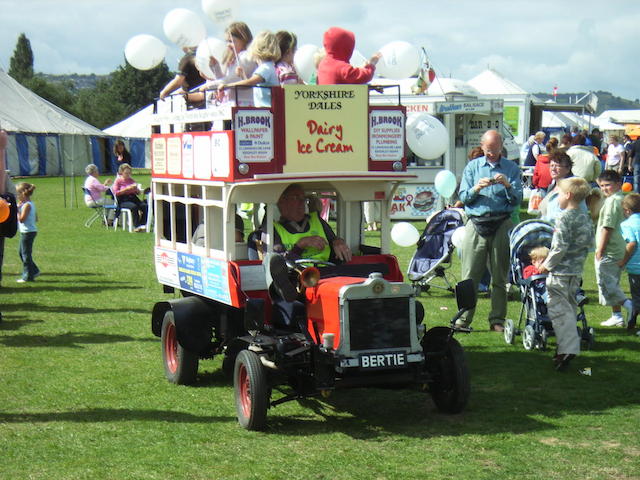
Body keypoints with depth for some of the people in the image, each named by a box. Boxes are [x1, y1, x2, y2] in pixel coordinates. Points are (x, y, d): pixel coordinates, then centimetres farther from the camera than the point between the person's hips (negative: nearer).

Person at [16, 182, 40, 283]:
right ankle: (34, 271, 23)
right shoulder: (31, 204, 12)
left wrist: (17, 210, -13)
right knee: (22, 252, 18)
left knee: (26, 254, -2)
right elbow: (36, 219, 16)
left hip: (27, 232, -10)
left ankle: (28, 276, 4)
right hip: (28, 232, 10)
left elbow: (21, 219, -23)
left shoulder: (26, 205, -18)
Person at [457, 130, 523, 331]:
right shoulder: (472, 167, 12)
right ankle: (463, 318, 3)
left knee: (500, 276, 4)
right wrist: (476, 189, -13)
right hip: (476, 224, 0)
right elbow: (463, 198, 5)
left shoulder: (511, 169, 9)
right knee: (469, 276, -2)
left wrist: (508, 186, -15)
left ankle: (497, 320, 10)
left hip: (502, 225, 0)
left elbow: (517, 201, 2)